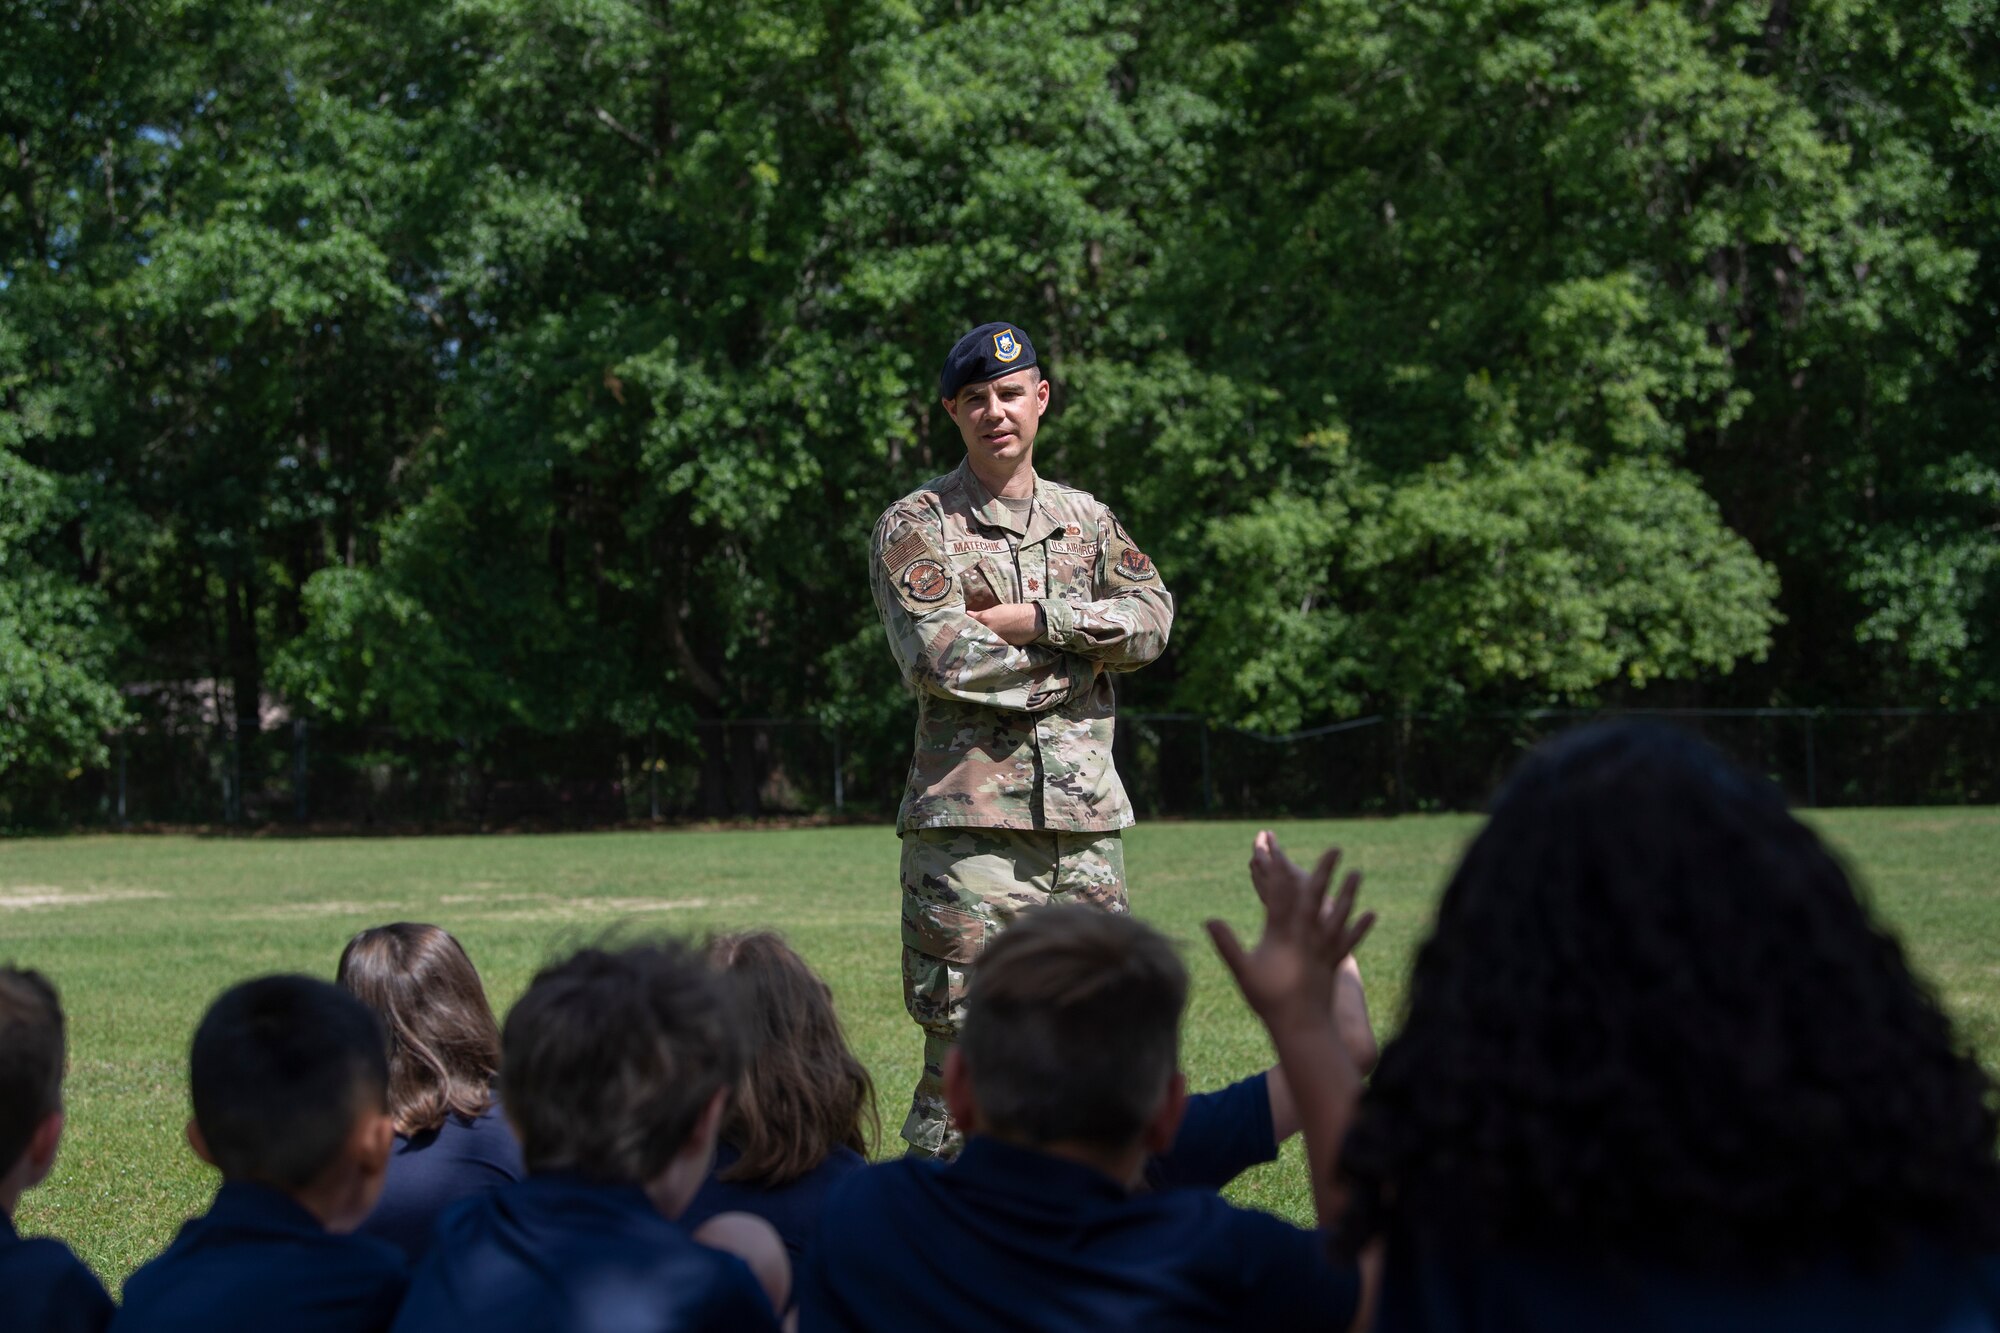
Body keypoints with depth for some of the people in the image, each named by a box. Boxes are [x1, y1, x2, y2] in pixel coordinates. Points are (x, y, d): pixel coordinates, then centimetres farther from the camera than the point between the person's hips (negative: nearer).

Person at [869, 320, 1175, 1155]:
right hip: (971, 819, -5)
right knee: (963, 1047, -7)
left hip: (1088, 817, 5)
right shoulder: (916, 525, 1)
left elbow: (1152, 619, 1)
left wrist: (1029, 619, -10)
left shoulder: (1087, 520, 17)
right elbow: (941, 658, -13)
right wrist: (1079, 643, -5)